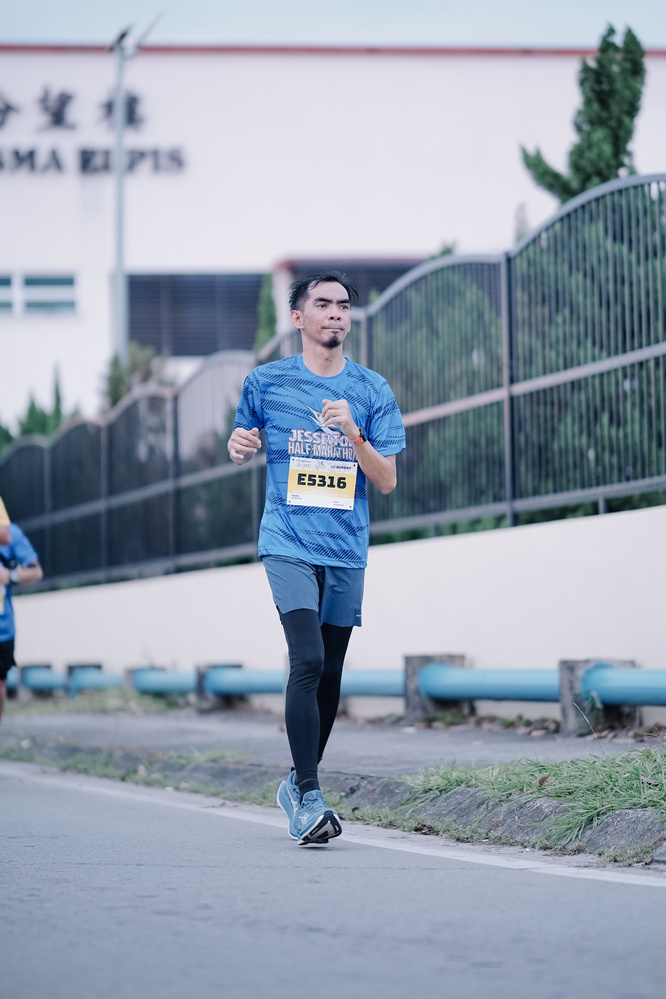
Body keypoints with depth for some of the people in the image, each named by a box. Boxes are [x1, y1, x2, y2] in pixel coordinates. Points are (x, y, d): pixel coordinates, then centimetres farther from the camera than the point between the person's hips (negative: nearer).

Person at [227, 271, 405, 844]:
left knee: (330, 677, 7)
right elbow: (244, 448, 18)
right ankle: (308, 796, -17)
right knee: (308, 661, -19)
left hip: (347, 552, 3)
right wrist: (239, 447, -5)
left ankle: (300, 783, 26)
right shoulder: (267, 382, 4)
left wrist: (353, 433, -14)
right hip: (288, 545, -3)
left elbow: (388, 481, 2)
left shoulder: (373, 391, 6)